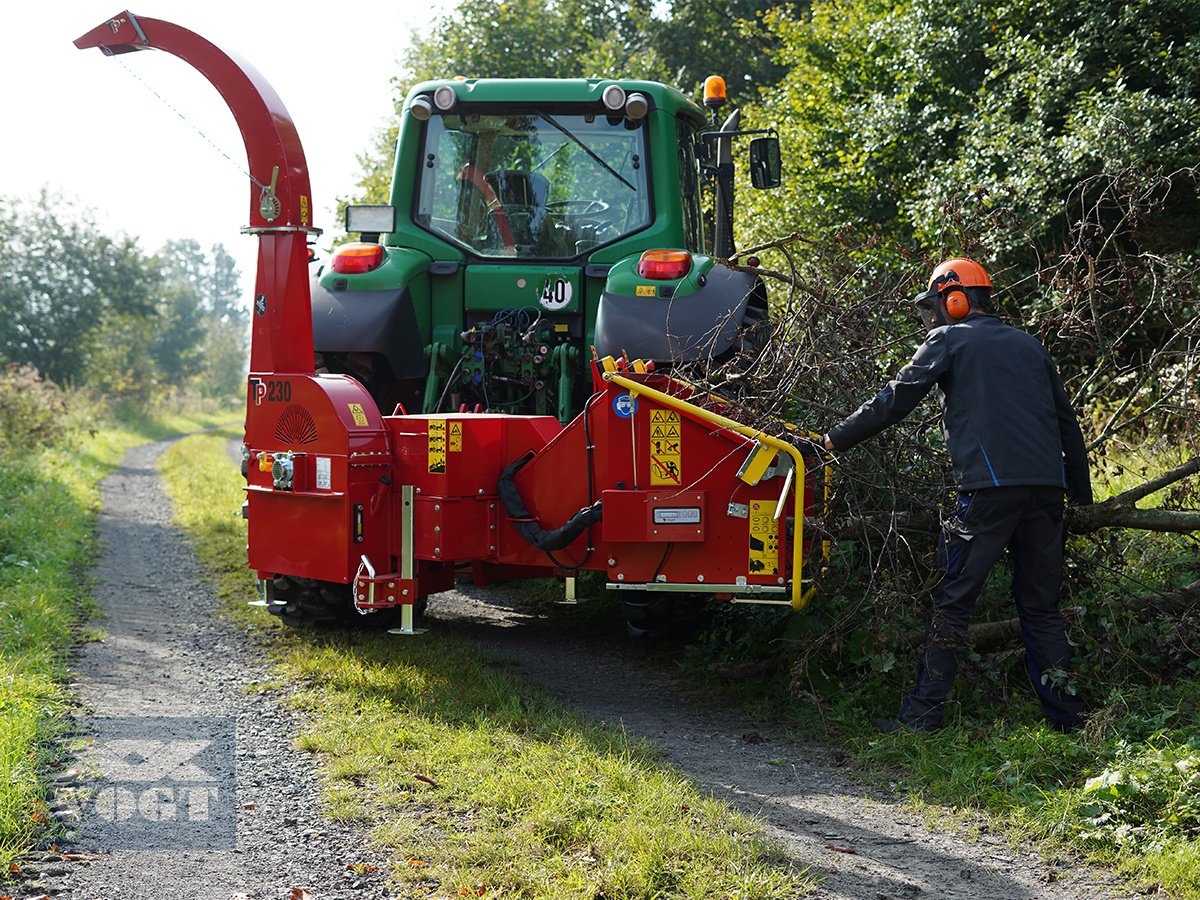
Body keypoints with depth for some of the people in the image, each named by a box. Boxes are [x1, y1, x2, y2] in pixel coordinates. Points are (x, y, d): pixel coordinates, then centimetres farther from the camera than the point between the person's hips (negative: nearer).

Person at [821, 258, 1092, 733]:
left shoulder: (949, 341, 8)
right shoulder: (1027, 344, 24)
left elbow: (895, 400, 2)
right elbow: (1068, 423, 24)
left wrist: (835, 439, 9)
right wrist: (1082, 498, 28)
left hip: (989, 489, -5)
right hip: (1047, 490, 6)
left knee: (952, 603, -1)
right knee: (1041, 606, 13)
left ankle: (923, 712, 0)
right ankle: (1067, 715, 12)